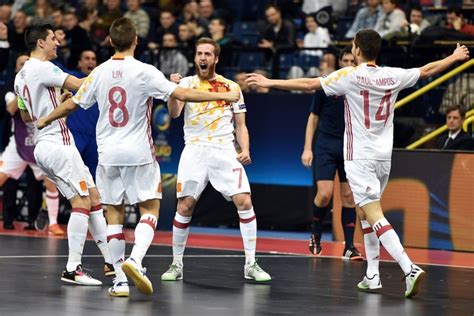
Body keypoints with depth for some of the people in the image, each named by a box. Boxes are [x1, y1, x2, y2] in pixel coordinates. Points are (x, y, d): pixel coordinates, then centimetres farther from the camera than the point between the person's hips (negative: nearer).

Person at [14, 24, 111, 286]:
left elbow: (26, 116, 27)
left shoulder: (21, 76, 17)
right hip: (57, 143, -10)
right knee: (81, 201, -10)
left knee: (93, 198, 11)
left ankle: (111, 260, 12)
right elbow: (81, 86, -19)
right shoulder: (43, 68, -12)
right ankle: (73, 268, -13)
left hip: (44, 145, 10)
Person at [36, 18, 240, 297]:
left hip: (108, 154, 3)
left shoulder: (100, 73, 2)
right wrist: (224, 96, -10)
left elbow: (72, 104, 11)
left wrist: (45, 120, 29)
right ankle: (135, 260, -19)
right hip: (138, 153, -3)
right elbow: (182, 94, -17)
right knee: (150, 208, 5)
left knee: (114, 212, 9)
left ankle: (120, 279, 5)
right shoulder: (145, 72, -10)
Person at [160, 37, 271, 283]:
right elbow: (174, 113, -9)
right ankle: (176, 265, 8)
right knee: (185, 207, -6)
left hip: (225, 151, 1)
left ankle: (251, 265, -4)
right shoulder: (186, 83, 7)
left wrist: (245, 149, -4)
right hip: (195, 150, -1)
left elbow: (240, 125, 14)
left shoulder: (231, 87, 11)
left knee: (244, 202, -11)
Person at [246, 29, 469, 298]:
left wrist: (270, 82, 2)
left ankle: (410, 268, -26)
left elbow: (309, 84, -8)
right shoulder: (393, 76, 4)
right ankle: (373, 275, 19)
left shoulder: (350, 76, -10)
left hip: (360, 157, -6)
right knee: (366, 212, 20)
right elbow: (427, 70, 19)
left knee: (374, 215, -11)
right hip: (384, 155, 6)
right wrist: (456, 57, 36)